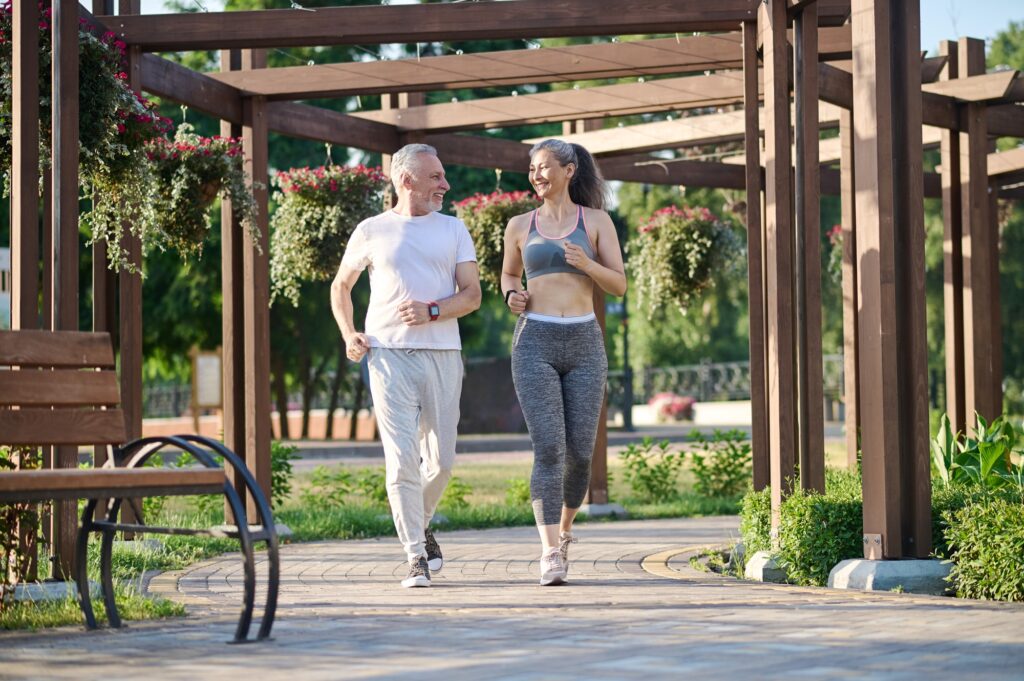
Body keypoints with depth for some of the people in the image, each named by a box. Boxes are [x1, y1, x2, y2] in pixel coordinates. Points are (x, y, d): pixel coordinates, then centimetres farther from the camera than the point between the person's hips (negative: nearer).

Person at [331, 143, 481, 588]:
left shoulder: (453, 230, 12)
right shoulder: (372, 232, 8)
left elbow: (472, 296, 5)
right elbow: (341, 287, 20)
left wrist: (431, 312, -13)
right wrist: (348, 336, 4)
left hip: (442, 355, 2)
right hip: (389, 355, -2)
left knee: (441, 459, 5)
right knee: (402, 459, -9)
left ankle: (419, 523, 33)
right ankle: (416, 557, -6)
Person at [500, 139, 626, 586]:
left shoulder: (597, 221, 5)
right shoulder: (520, 226, 10)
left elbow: (619, 285, 3)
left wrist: (586, 264, -17)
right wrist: (513, 296, 1)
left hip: (583, 345, 0)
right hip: (535, 344, 0)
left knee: (579, 452, -1)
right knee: (548, 448, -16)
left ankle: (564, 529, 29)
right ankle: (550, 554, -18)